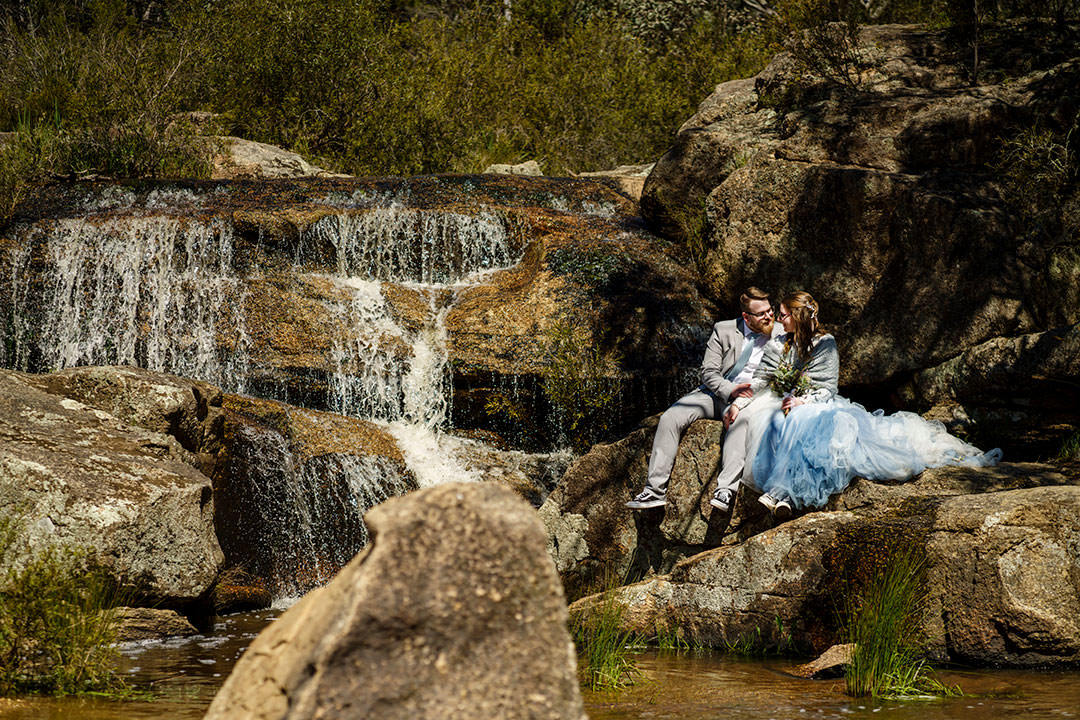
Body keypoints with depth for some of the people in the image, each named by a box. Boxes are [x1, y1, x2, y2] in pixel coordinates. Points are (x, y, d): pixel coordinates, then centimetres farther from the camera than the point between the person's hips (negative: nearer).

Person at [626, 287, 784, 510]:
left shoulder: (781, 335, 3)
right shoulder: (723, 330, 4)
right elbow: (708, 372, 2)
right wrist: (730, 390, -19)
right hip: (714, 393, 2)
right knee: (670, 418, -19)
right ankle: (656, 490, -19)